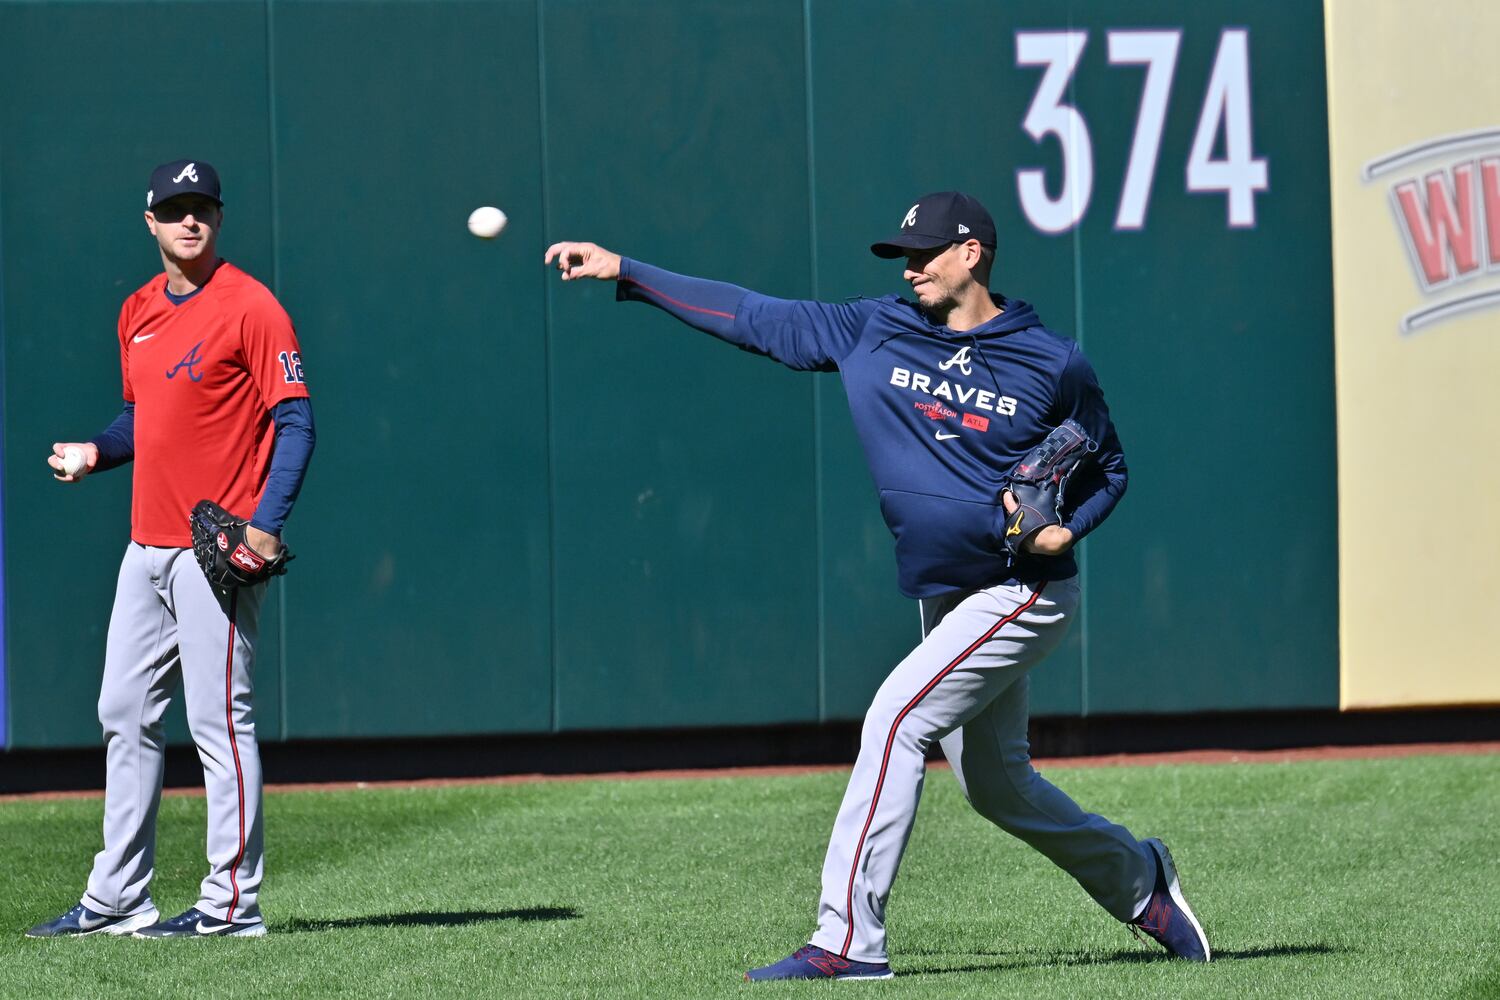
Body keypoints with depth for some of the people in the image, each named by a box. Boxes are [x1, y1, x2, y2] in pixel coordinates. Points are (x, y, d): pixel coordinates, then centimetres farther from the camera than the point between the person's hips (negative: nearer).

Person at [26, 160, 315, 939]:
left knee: (218, 721, -7)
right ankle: (117, 899, 18)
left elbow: (295, 421, -14)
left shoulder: (249, 307, -10)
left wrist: (266, 525, -24)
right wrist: (96, 453, 6)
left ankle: (232, 904, -3)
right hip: (147, 546, 9)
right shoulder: (138, 313, 14)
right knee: (124, 717, 11)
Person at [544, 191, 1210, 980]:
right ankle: (1139, 882, 39)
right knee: (995, 787, 15)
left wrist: (1065, 529, -13)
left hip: (1022, 594, -6)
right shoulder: (876, 332, 3)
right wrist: (624, 272, -5)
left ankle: (848, 938, -21)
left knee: (896, 719, -20)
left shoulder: (1053, 364, -6)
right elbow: (755, 317, 1)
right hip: (945, 601, 6)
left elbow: (1109, 468, 7)